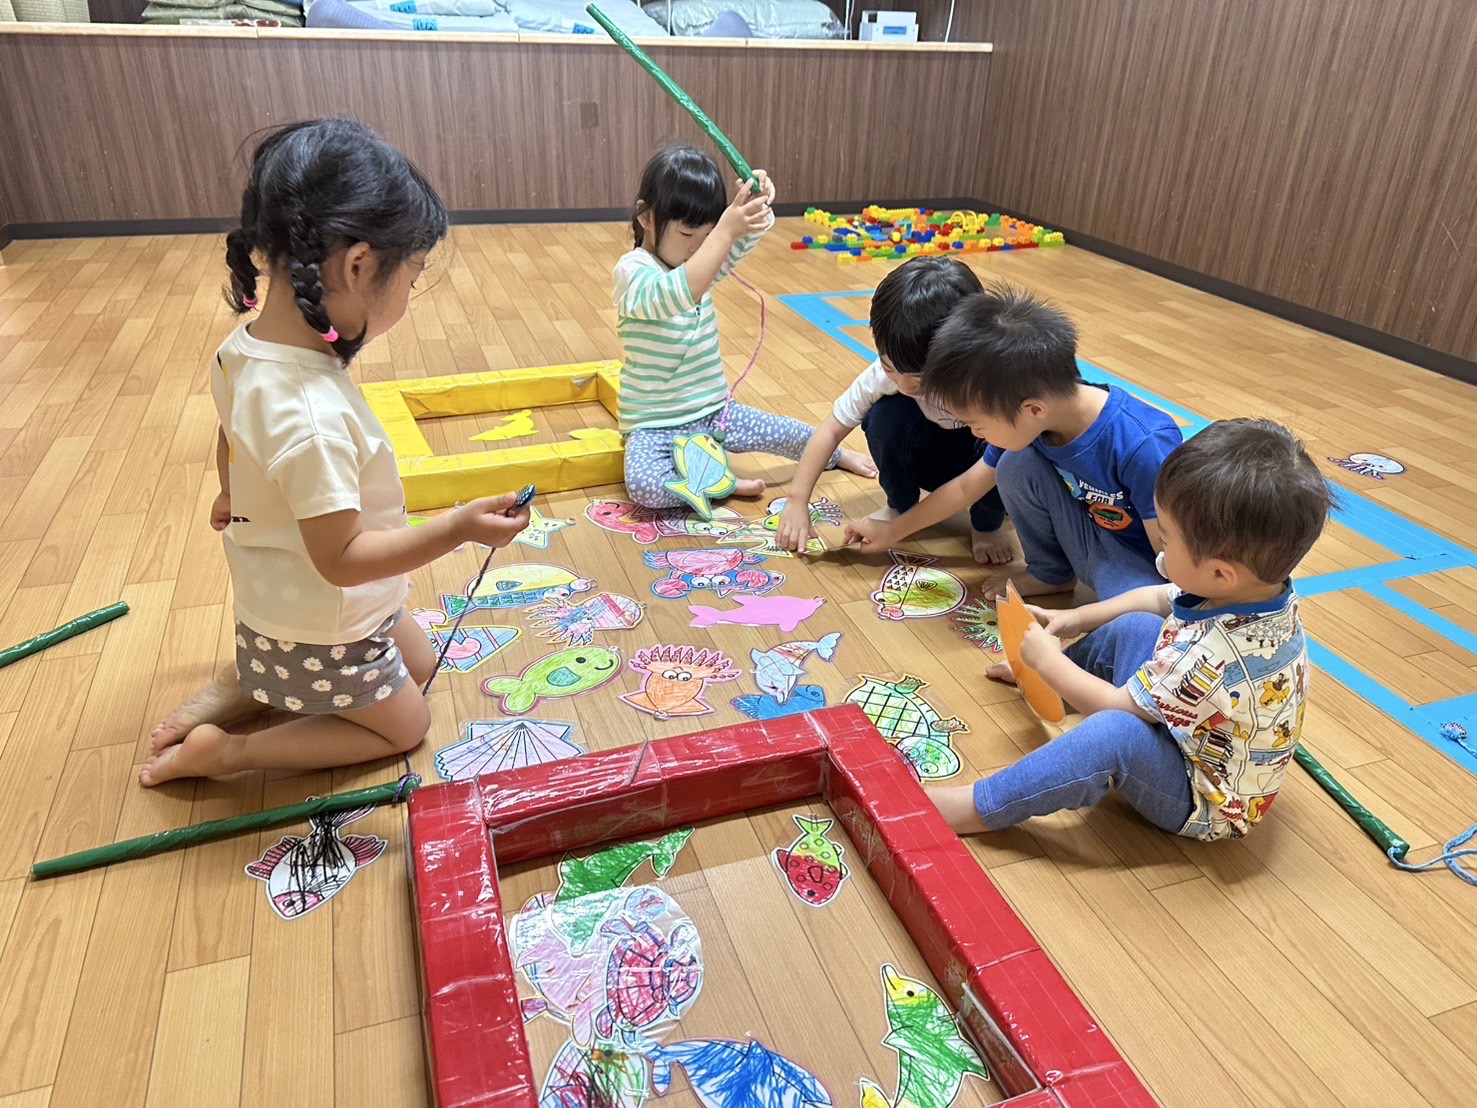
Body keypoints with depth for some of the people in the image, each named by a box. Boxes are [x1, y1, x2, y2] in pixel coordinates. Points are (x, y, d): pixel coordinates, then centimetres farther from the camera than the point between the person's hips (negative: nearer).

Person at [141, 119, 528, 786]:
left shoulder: (243, 348, -12)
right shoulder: (313, 417, -40)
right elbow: (340, 557, -33)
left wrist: (237, 498, 28)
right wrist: (457, 528, -35)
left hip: (276, 598, 8)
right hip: (321, 631, -8)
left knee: (419, 665, 27)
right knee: (403, 726, 17)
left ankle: (233, 688, 22)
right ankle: (226, 752, 11)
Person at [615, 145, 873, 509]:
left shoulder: (700, 263, 3)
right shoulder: (632, 271, -20)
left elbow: (747, 237, -12)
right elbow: (674, 296, -41)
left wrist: (756, 202, -35)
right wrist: (724, 232, -50)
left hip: (714, 412, 6)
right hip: (656, 426, -6)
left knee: (788, 434, 7)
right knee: (644, 486, -34)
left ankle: (837, 454, 40)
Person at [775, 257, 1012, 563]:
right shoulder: (888, 371, -28)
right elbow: (832, 429, -20)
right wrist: (797, 502, -25)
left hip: (987, 468, -2)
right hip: (934, 459, 2)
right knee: (886, 414, -29)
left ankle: (986, 525, -5)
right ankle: (900, 506, -3)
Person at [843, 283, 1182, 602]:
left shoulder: (1142, 446, -35)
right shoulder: (1021, 423, -13)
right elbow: (966, 487, 4)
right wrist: (893, 531, 13)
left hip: (1151, 569, -6)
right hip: (1094, 539, 6)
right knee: (1016, 466, -13)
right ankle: (1051, 573, 9)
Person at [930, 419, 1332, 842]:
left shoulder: (1218, 654, -39)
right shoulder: (1257, 584, -13)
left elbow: (1117, 707, -25)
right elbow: (1159, 598, 7)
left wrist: (1048, 660, -12)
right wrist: (1079, 617, 6)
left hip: (1209, 802, -9)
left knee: (1115, 732, -37)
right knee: (1133, 627, 9)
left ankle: (976, 808, -28)